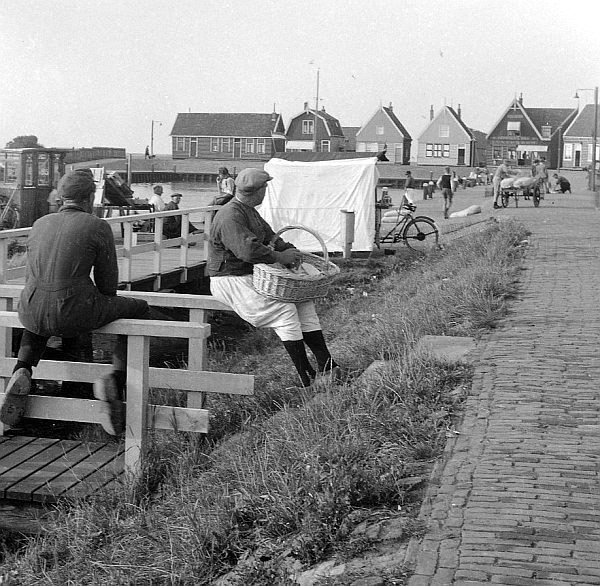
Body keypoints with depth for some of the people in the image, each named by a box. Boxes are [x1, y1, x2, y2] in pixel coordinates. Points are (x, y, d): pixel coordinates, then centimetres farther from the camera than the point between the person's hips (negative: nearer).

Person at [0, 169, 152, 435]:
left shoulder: (40, 224, 14)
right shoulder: (99, 227, -2)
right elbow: (108, 282, 2)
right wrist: (96, 309, 23)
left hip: (33, 311, 5)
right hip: (74, 314, -5)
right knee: (139, 310, 19)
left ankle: (22, 371, 16)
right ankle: (116, 378, 2)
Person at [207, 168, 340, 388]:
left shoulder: (250, 211, 14)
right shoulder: (230, 216, -21)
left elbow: (268, 235, 23)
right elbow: (248, 250, -32)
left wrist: (288, 249, 4)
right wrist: (281, 257, -23)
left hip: (253, 275, 10)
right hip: (230, 280, -10)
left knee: (302, 298, -2)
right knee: (284, 309, -24)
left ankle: (325, 365, -5)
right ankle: (307, 379, -20)